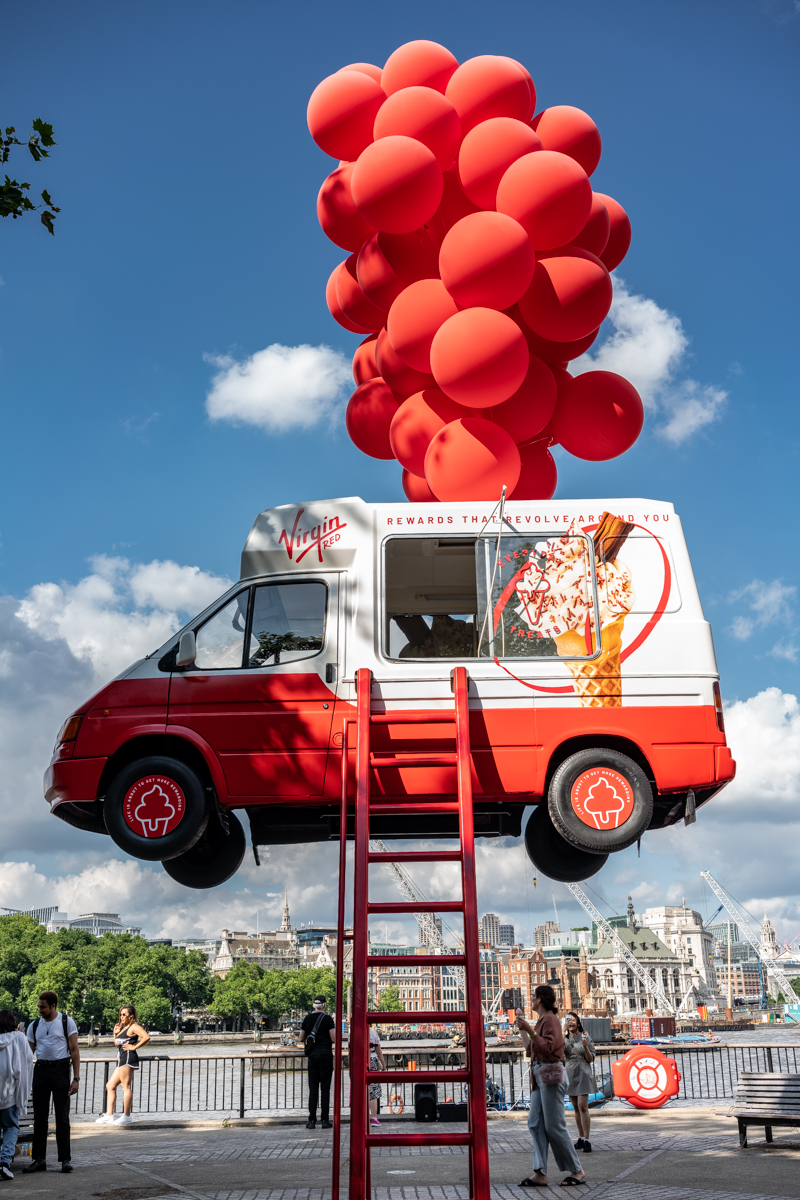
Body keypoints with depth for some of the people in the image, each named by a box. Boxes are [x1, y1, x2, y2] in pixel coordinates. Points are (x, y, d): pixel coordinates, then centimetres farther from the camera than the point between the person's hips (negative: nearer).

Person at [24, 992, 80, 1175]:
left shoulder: (67, 1022, -2)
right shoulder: (34, 1026, 8)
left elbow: (74, 1050, -3)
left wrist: (76, 1078, -10)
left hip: (60, 1069, -4)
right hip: (40, 1070, 4)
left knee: (62, 1117, -1)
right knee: (39, 1117, 6)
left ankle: (65, 1159, 5)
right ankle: (39, 1159, 15)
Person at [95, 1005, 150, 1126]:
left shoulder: (133, 1027, -7)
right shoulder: (123, 1027, 23)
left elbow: (146, 1037, -22)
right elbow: (117, 1044, 27)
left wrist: (134, 1047, -16)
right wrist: (115, 1034, 12)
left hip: (128, 1057, -11)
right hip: (122, 1059, 11)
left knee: (126, 1086, -9)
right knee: (110, 1086, 10)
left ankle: (127, 1116, -6)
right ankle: (109, 1115, 13)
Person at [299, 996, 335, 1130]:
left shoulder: (307, 1019, 7)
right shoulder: (328, 1019, -5)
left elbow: (301, 1039, 13)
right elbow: (334, 1039, -9)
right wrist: (336, 1028, 9)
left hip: (312, 1055, 4)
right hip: (325, 1055, -3)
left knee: (313, 1088, 6)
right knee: (325, 1088, -1)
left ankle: (312, 1120, 2)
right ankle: (325, 1120, -2)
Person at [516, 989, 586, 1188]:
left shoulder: (550, 1019, -10)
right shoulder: (541, 1021, 19)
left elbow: (547, 1048, -21)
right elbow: (531, 1049, 24)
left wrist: (529, 1030, -26)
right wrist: (522, 1029, 26)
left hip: (551, 1075, -10)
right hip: (539, 1076, 10)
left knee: (554, 1126, -5)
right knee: (535, 1123, 2)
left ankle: (577, 1171, 6)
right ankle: (540, 1173, 0)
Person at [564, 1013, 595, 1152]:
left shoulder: (585, 1037, 0)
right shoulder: (565, 1037, 8)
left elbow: (590, 1059, -1)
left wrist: (585, 1047, -20)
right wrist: (564, 1030, -19)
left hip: (582, 1074, -4)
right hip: (570, 1074, 4)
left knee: (583, 1107, -12)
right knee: (576, 1108, 9)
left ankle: (587, 1141, -11)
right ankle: (580, 1138, 18)